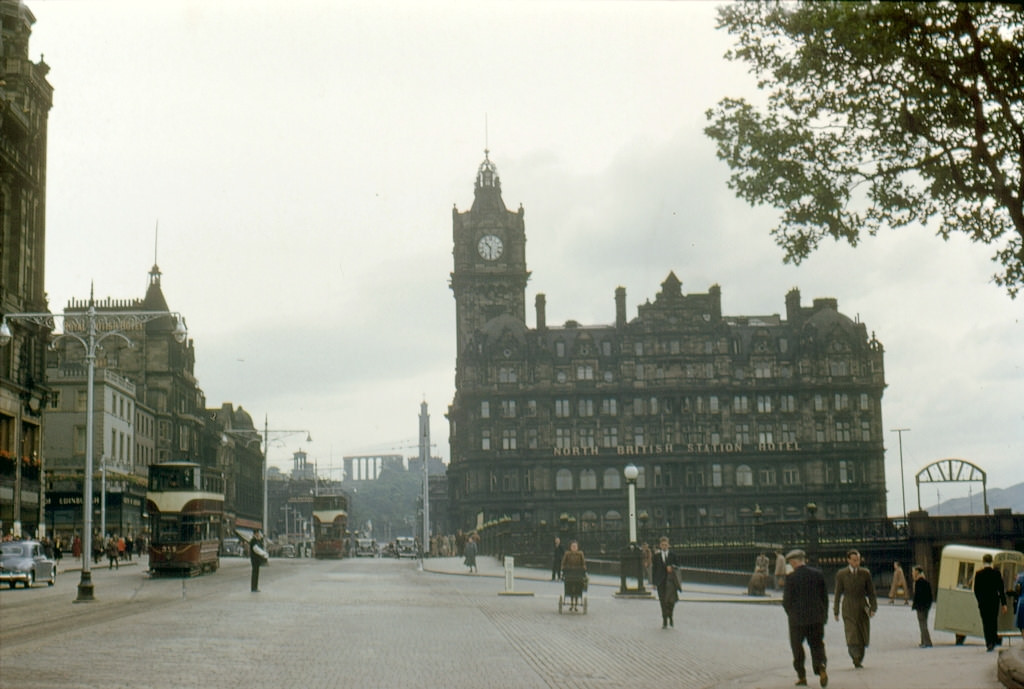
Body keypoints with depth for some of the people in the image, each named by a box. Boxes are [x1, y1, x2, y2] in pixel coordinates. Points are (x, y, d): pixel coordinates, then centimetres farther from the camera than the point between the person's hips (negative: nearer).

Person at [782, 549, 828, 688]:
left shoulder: (791, 578, -11)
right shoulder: (818, 574, 0)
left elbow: (786, 601, -9)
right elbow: (824, 596, 4)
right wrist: (824, 614, 13)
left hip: (797, 619, -3)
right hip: (817, 617, 3)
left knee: (797, 648, 11)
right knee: (817, 645, 11)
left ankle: (802, 677, 13)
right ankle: (821, 667, -14)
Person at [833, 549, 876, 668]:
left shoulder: (865, 573, 3)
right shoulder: (841, 574, 0)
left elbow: (871, 591, 7)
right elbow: (838, 593, 4)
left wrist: (873, 607, -2)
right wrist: (836, 611, 3)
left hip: (862, 607, 2)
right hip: (848, 608, -2)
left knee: (863, 636, 4)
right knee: (852, 635, -14)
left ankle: (859, 659, 18)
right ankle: (856, 658, -9)